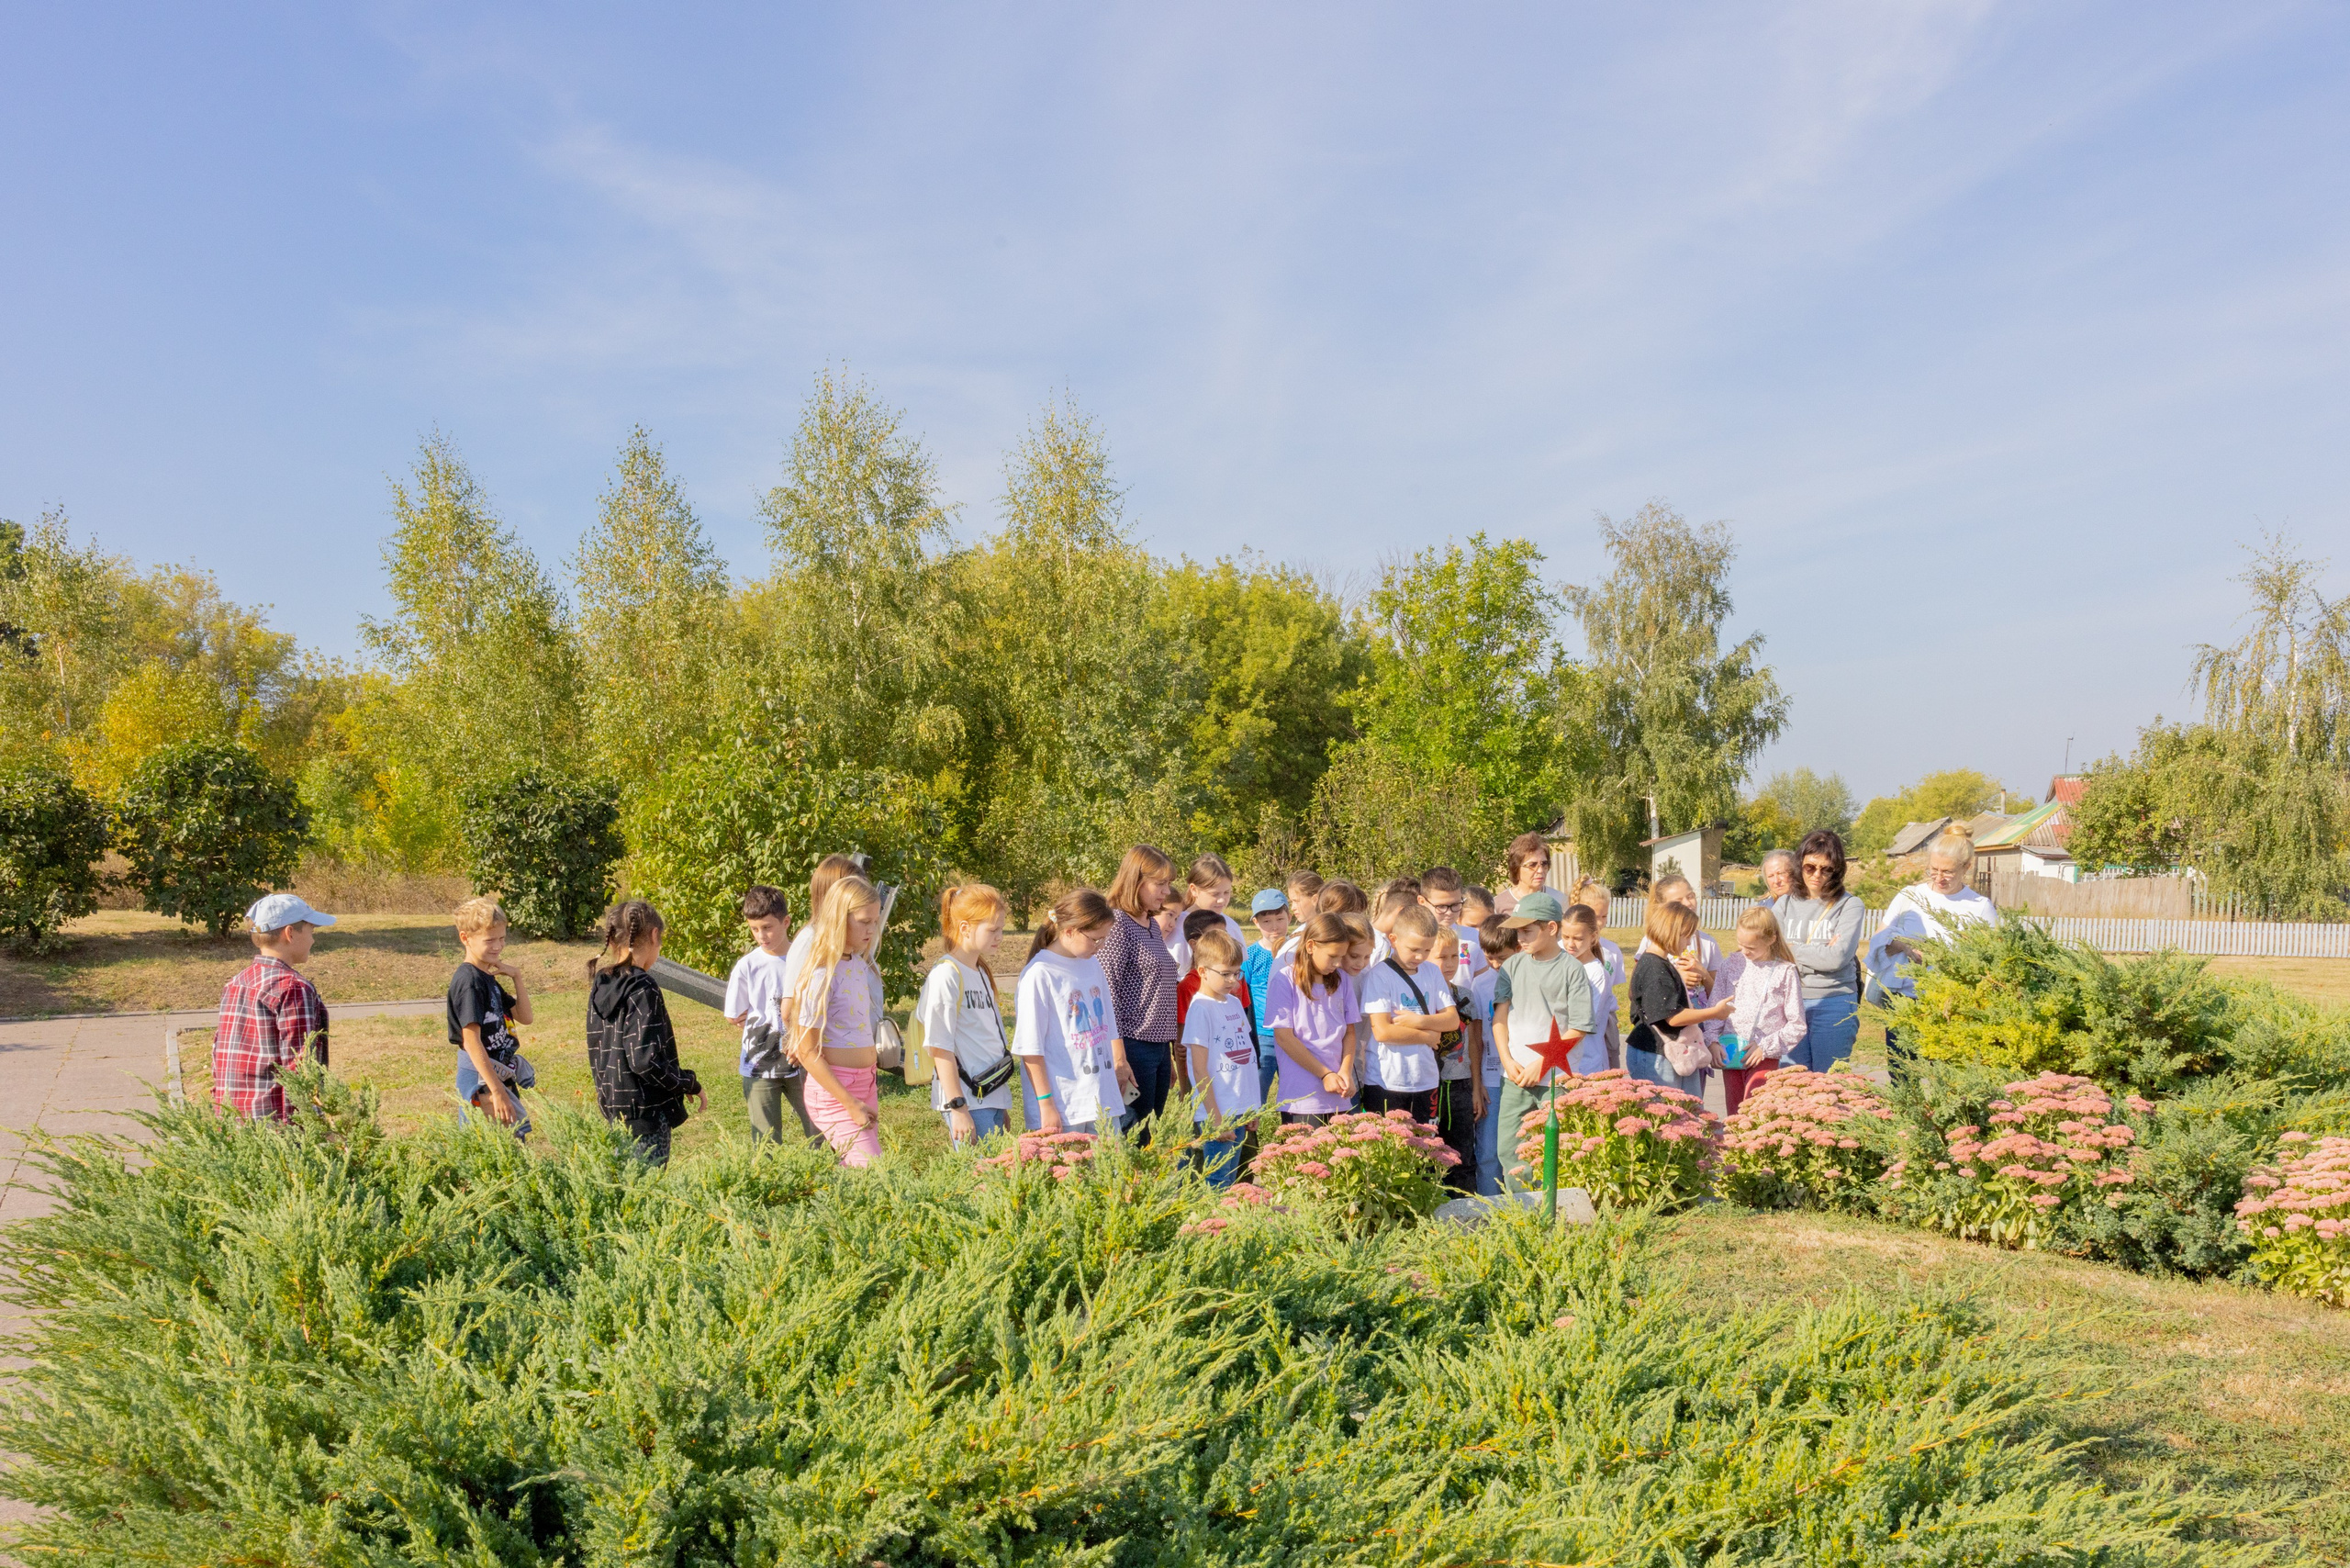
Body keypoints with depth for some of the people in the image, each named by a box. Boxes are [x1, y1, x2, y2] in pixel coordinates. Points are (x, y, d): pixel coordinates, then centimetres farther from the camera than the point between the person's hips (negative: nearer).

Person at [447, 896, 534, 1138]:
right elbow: (471, 1041, -22)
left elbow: (524, 1017, 14)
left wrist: (517, 977, 2)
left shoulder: (487, 978, 13)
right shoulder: (468, 981, -16)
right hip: (480, 1080, -9)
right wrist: (497, 1091, -26)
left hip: (499, 1074, 9)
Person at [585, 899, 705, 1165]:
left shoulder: (600, 985, 7)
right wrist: (691, 1085, -10)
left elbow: (599, 1052, 14)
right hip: (645, 1111, -8)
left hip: (612, 1105, 8)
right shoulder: (642, 989, -17)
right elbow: (646, 1060, -22)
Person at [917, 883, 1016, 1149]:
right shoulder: (946, 976, -12)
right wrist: (957, 1108, -18)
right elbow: (940, 1048, -15)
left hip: (993, 1097, 8)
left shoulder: (982, 973, 15)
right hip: (967, 1102, -8)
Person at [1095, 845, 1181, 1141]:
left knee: (1152, 1135, 10)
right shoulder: (1117, 923, -11)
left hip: (1160, 1047, 8)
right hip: (1134, 1047, -8)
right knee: (1135, 1136, -5)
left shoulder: (1153, 925, 15)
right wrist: (1118, 1057, -18)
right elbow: (1107, 992, -15)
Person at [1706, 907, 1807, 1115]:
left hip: (1764, 1057, -4)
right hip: (1730, 1053, 4)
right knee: (1733, 1115, 8)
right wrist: (1713, 1041, -7)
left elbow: (1797, 1025, -2)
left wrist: (1766, 1047, -10)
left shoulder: (1786, 972, -4)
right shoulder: (1731, 964, 5)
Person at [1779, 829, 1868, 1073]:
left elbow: (1838, 958, -14)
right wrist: (1819, 954, -9)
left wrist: (1792, 950, -2)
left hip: (1834, 1005, -3)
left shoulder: (1849, 906, -1)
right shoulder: (1786, 904, 9)